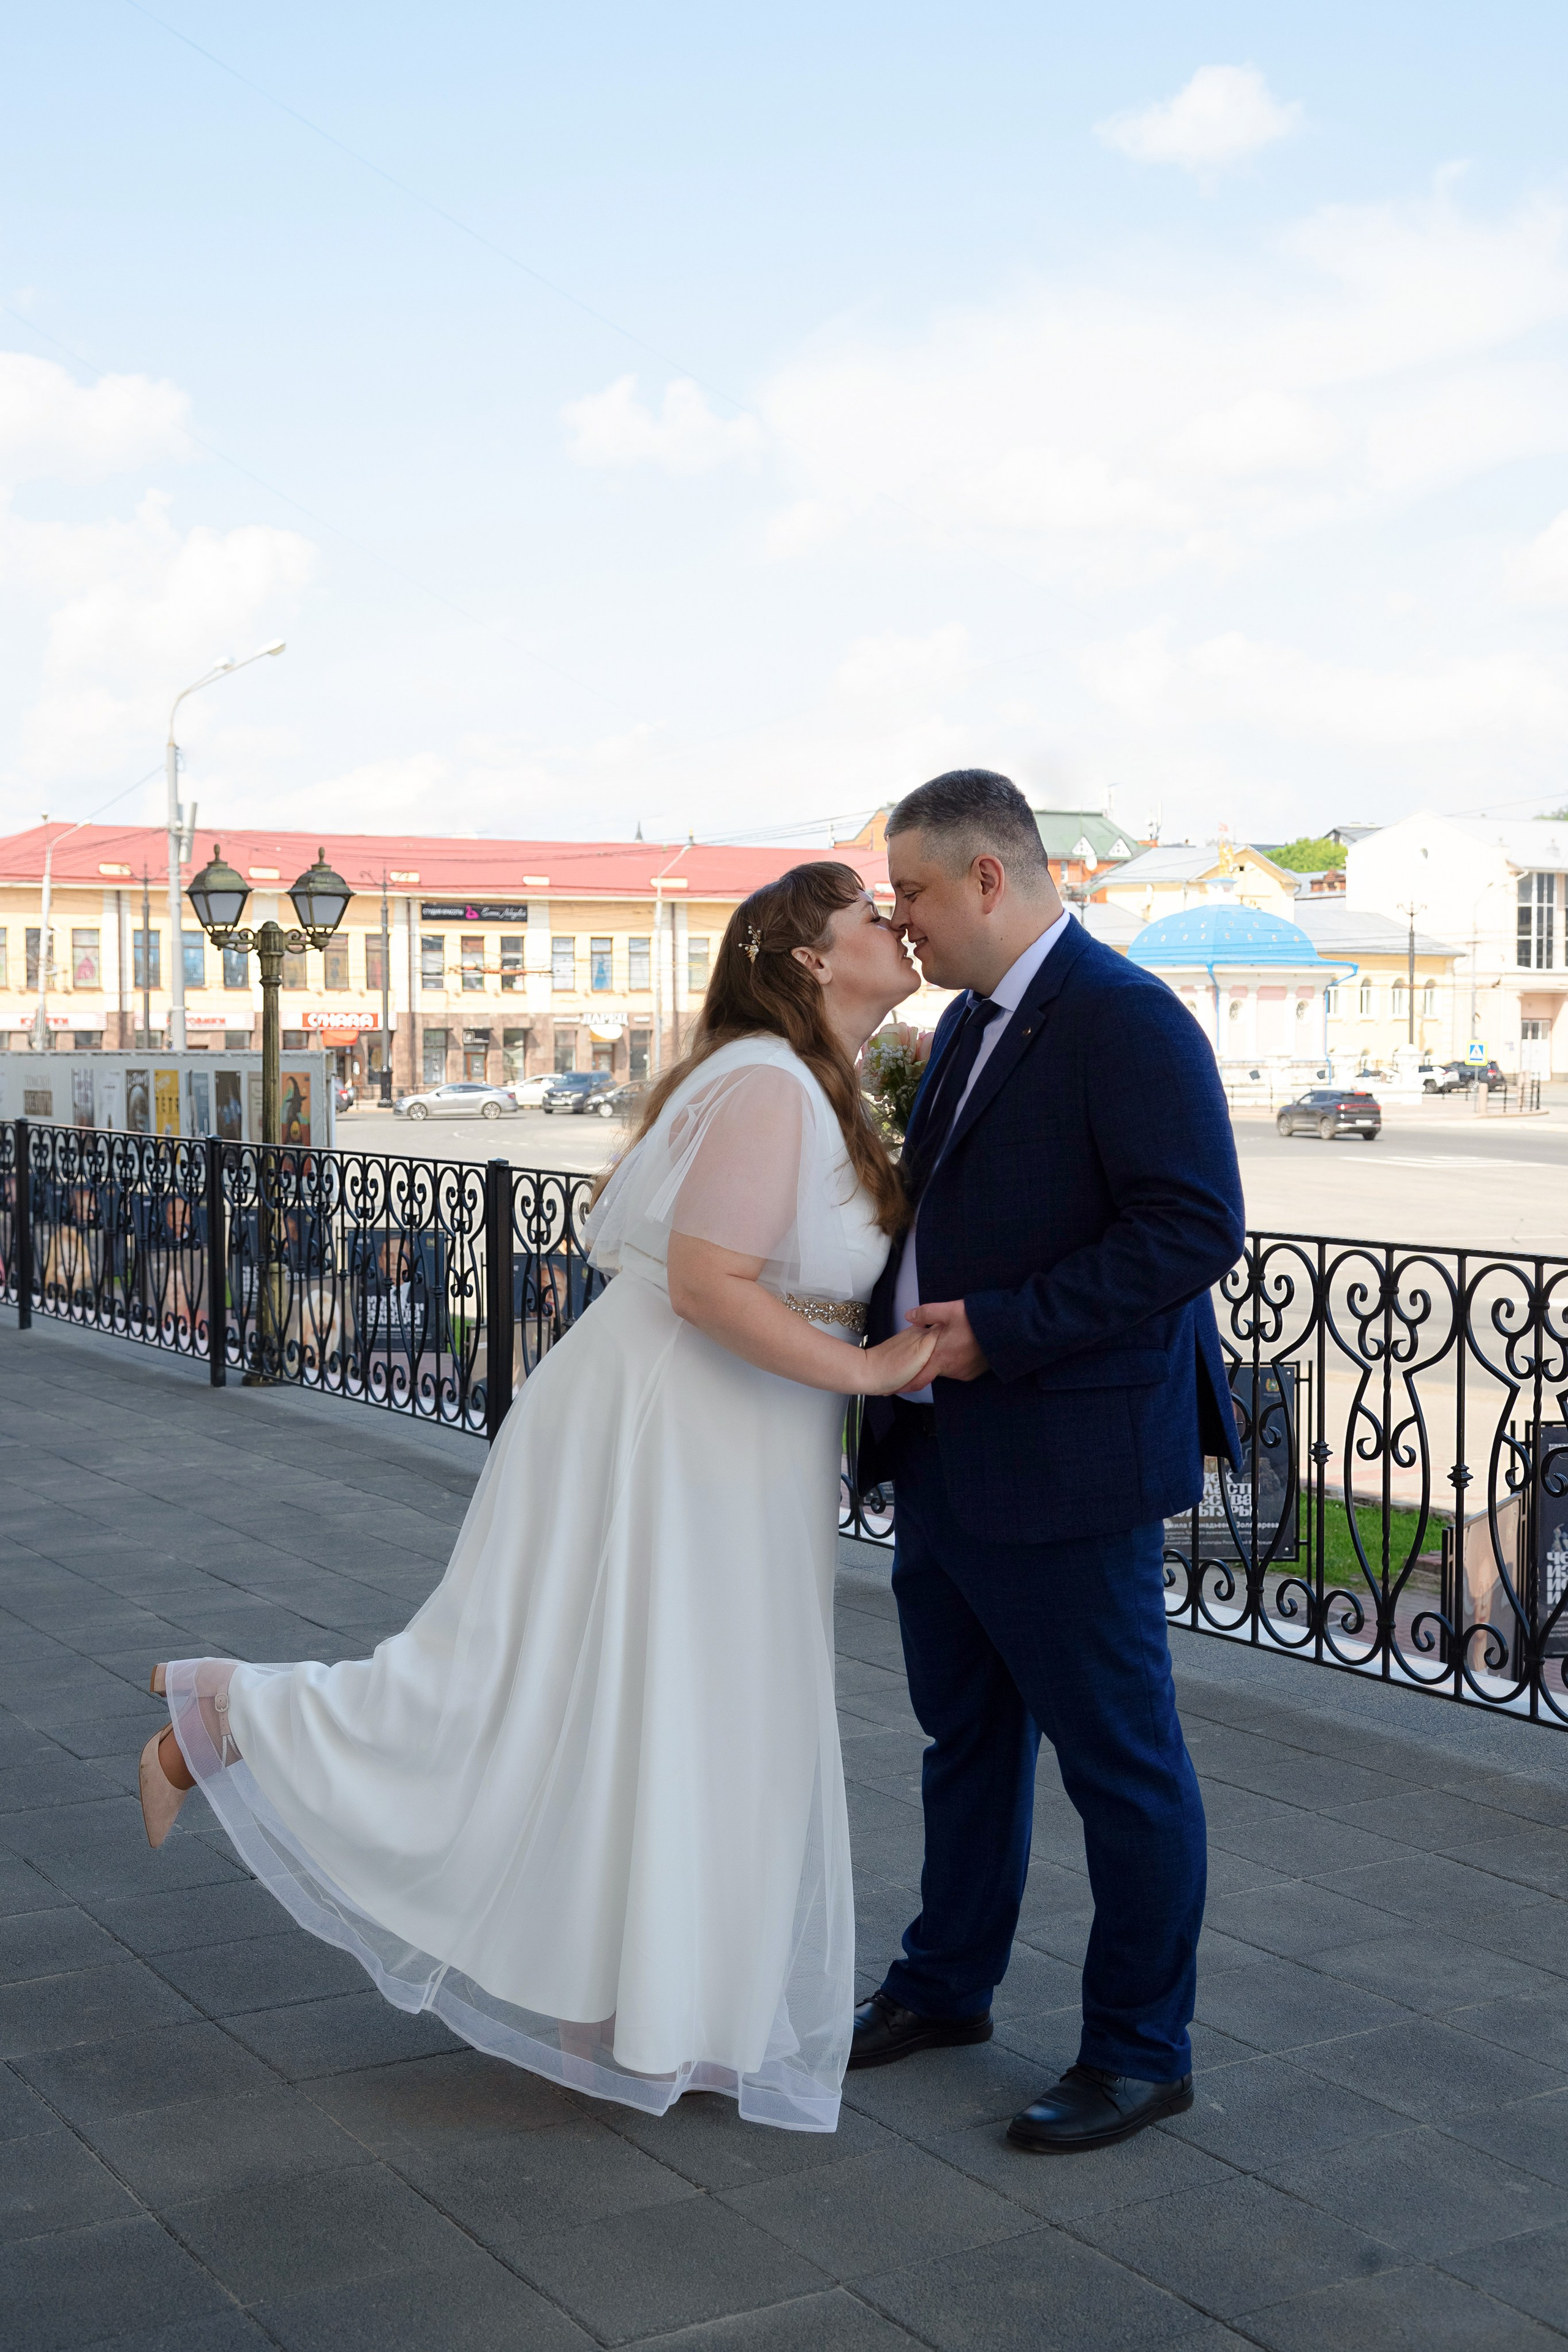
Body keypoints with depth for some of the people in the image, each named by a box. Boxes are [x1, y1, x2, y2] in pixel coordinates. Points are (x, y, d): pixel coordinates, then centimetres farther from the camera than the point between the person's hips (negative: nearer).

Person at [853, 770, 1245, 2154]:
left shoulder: (1128, 1021, -15)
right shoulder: (970, 1022, 14)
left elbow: (1196, 1229, -23)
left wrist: (1002, 1330, -23)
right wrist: (899, 1321, 7)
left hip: (1065, 1467, -9)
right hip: (945, 1455, 9)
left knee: (1121, 1762, 5)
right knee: (968, 1738, 22)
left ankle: (1142, 2051, 20)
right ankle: (948, 1986, 39)